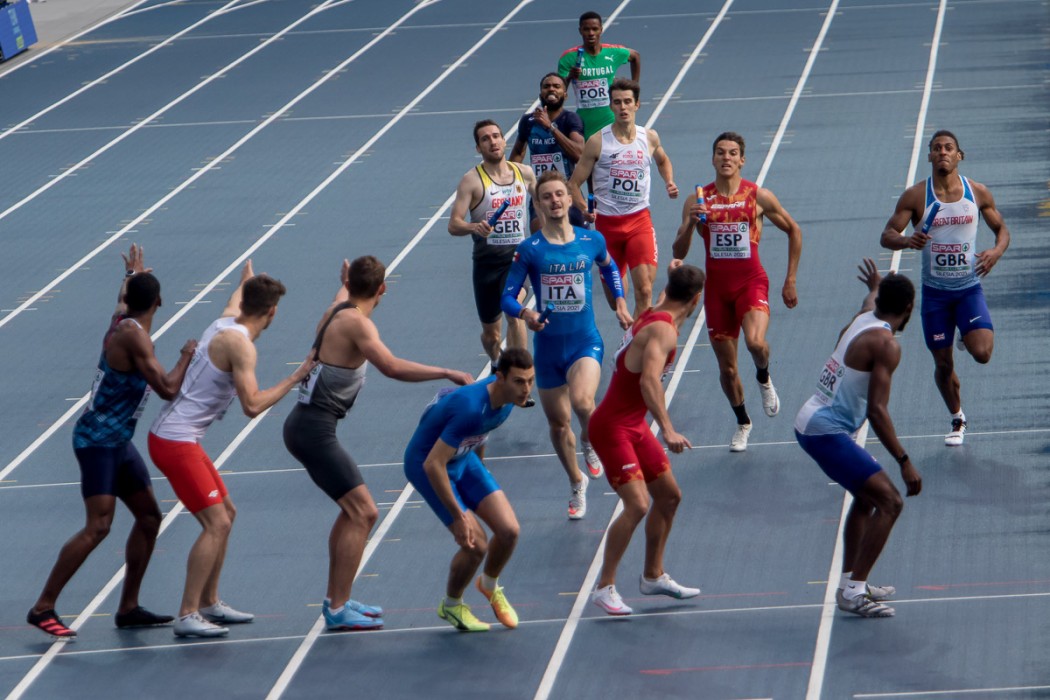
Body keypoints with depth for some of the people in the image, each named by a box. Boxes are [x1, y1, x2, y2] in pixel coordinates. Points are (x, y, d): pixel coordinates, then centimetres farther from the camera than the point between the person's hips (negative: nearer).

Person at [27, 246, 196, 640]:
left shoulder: (122, 322, 8)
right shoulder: (133, 335, -19)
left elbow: (124, 301, 36)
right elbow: (167, 389, -23)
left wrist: (132, 275, 55)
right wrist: (187, 355, -6)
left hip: (117, 441, 10)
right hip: (98, 440, -10)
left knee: (149, 517, 12)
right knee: (98, 526, -17)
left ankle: (128, 608, 17)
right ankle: (43, 608, -16)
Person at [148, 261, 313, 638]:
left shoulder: (226, 322, 9)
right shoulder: (240, 344, -18)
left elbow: (236, 298, 36)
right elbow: (252, 405, -25)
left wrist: (247, 276, 57)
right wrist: (295, 378, -18)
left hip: (176, 436, 10)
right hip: (175, 442, -10)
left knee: (226, 514, 18)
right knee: (216, 524, -13)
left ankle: (209, 604, 25)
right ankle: (187, 616, -14)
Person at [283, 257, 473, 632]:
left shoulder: (335, 313, 13)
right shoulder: (356, 323, -15)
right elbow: (392, 367, -30)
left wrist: (345, 283, 63)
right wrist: (446, 373, -26)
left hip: (306, 425, 10)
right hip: (314, 429, -10)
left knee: (353, 510, 20)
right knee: (362, 512, -11)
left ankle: (336, 600, 25)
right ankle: (338, 609, -11)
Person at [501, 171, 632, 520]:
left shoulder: (592, 240, 0)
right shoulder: (529, 249, -6)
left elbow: (609, 267, 23)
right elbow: (507, 297, -5)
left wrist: (620, 302, 14)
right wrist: (525, 313, -24)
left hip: (585, 341, -1)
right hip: (548, 345, 1)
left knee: (582, 402, -29)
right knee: (558, 423, 11)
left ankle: (590, 441, 6)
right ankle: (577, 484, 36)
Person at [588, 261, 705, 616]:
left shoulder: (653, 314, 6)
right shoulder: (664, 330, -22)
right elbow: (649, 380, -38)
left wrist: (674, 278, 37)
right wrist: (667, 430, -45)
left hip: (634, 426, 10)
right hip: (612, 427, -10)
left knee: (669, 496, 16)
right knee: (637, 505, -18)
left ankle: (653, 576, 29)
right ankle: (604, 587, -11)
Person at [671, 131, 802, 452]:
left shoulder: (759, 197, -3)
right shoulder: (698, 200, 1)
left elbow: (794, 231, 10)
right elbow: (678, 253, -1)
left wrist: (790, 281, 7)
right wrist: (690, 225, -21)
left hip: (751, 283, -2)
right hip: (716, 287, 2)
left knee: (755, 341, -30)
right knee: (727, 368, 8)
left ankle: (764, 379, 5)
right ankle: (742, 423, 33)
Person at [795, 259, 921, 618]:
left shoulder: (862, 319, 11)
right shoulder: (885, 344, -16)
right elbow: (877, 411, -22)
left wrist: (875, 287, 63)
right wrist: (904, 462, -21)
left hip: (808, 423, 10)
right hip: (827, 431, -10)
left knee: (867, 496, 26)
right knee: (889, 502, -11)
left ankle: (850, 583, 30)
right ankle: (854, 591, -15)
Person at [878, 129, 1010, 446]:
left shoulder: (978, 193, -4)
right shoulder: (916, 196, -7)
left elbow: (1002, 229, 7)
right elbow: (886, 235, -7)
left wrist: (996, 251, -16)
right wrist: (907, 240, -30)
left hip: (969, 287, 0)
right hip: (935, 291, 0)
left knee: (982, 353, -19)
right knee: (943, 363, 7)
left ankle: (968, 338, 18)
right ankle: (957, 420, 31)